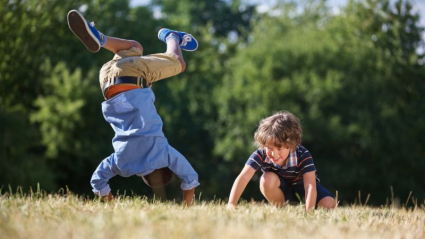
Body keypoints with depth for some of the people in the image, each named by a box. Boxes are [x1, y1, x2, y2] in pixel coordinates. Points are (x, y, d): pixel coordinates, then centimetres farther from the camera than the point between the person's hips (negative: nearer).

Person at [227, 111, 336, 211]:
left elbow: (310, 186, -39)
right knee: (267, 179, -33)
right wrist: (231, 205, -49)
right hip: (281, 190, 1)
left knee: (329, 204, -27)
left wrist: (308, 211, -53)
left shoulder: (302, 155, -32)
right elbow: (243, 178, -37)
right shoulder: (261, 154, -27)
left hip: (301, 186, -1)